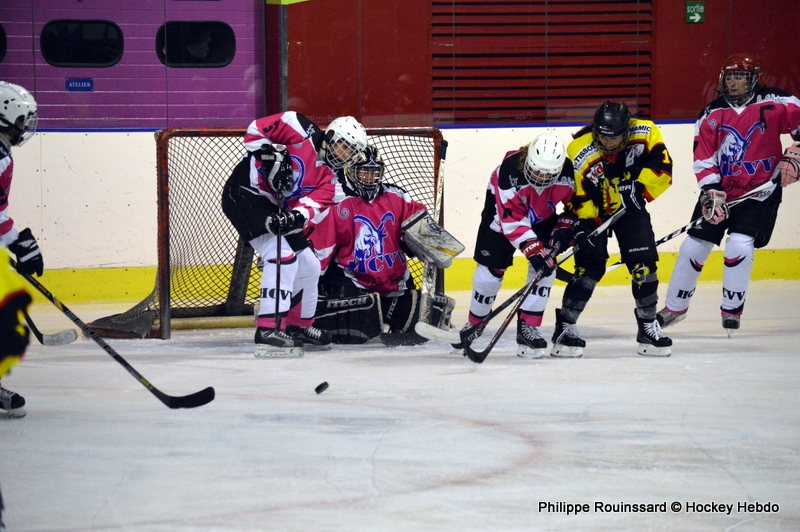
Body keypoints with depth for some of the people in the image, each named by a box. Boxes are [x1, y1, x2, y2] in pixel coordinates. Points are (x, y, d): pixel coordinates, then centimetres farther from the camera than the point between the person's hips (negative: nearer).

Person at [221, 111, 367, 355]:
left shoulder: (327, 178, 9)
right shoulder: (301, 130, -9)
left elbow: (313, 204, -9)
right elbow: (256, 129, -9)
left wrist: (297, 216, -30)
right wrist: (270, 154, -22)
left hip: (273, 208, 9)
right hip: (244, 194, -9)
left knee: (309, 266, 16)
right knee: (283, 256, -24)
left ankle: (299, 326, 36)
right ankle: (268, 330, -28)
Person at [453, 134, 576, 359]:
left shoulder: (567, 170, -29)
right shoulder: (510, 171, -41)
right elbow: (512, 219, -37)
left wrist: (565, 226, -21)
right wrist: (534, 250, -42)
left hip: (543, 215, 3)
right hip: (502, 209, -3)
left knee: (546, 265, -13)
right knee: (491, 266, -2)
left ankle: (528, 327, -7)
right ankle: (475, 322, 21)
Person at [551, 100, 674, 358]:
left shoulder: (645, 133, -21)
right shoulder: (579, 153, -26)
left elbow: (662, 167, -15)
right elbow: (577, 197, -20)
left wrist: (640, 187, -27)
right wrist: (584, 223, -31)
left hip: (630, 207, 3)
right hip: (594, 210, -3)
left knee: (643, 265, -4)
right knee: (590, 266, -13)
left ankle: (648, 326, 10)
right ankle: (565, 326, -3)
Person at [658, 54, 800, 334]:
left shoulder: (774, 104, -11)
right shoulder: (711, 115, -1)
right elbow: (703, 159, -4)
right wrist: (711, 193, -16)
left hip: (760, 192, -4)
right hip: (720, 190, 4)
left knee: (740, 245, -20)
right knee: (694, 245, 3)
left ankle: (732, 309, -3)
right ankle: (674, 307, 19)